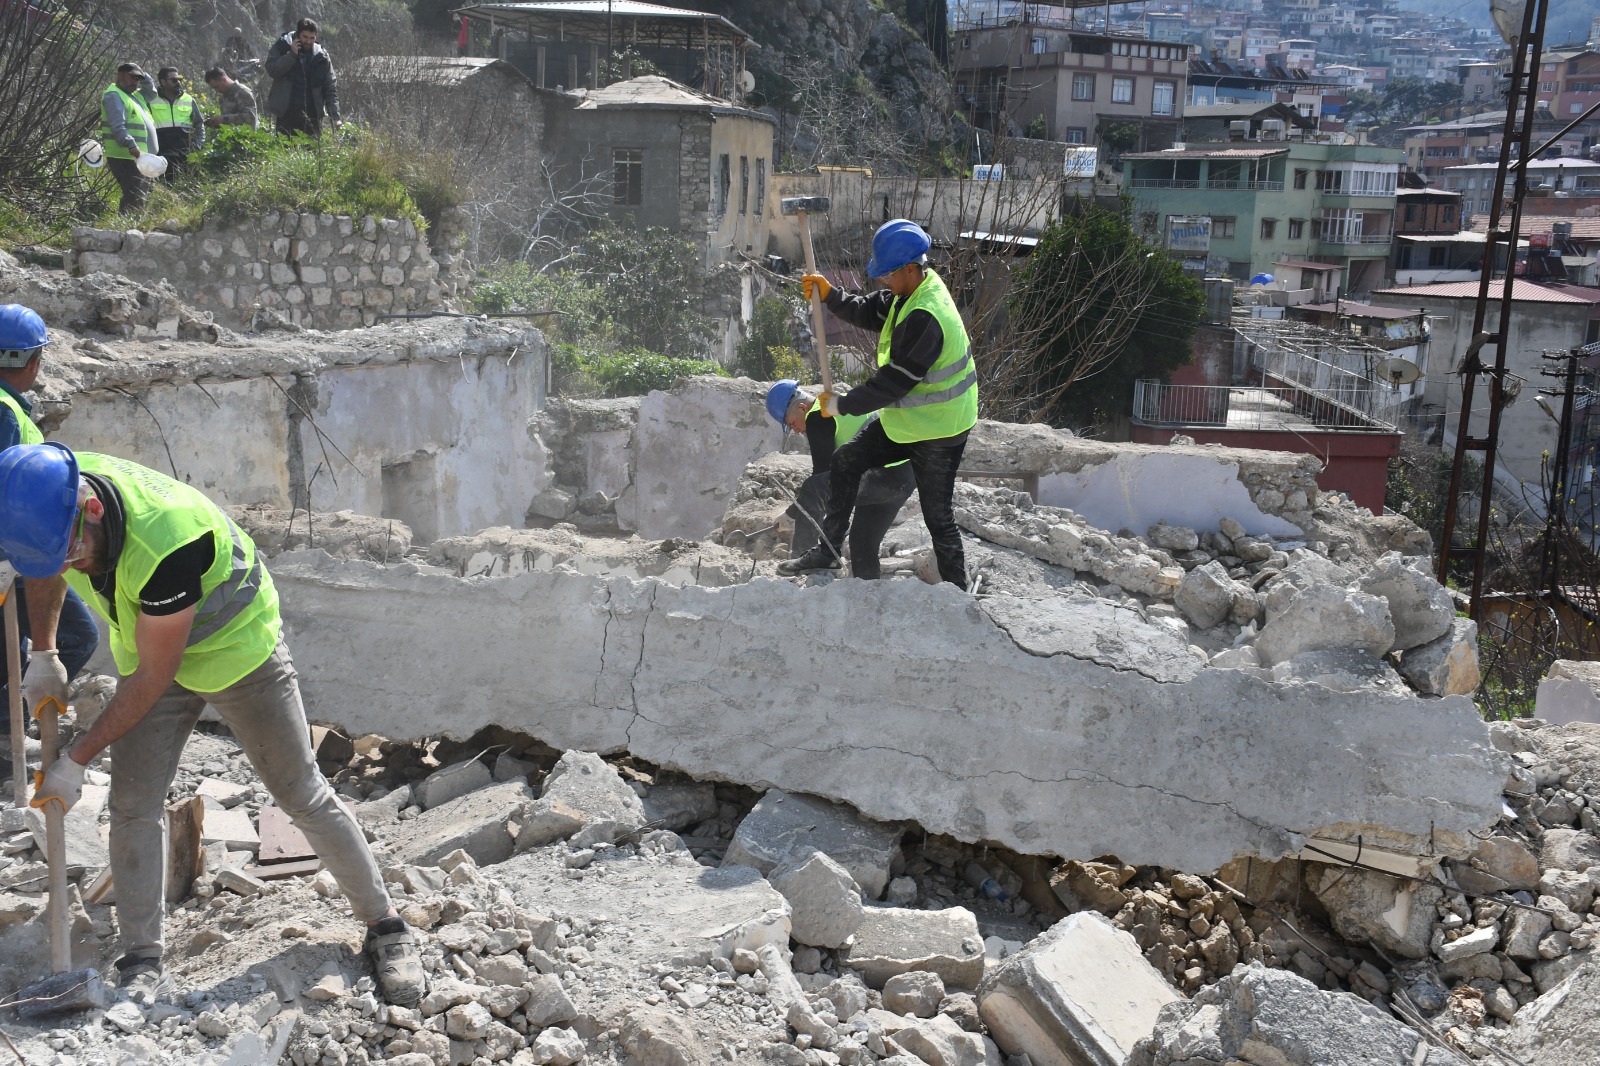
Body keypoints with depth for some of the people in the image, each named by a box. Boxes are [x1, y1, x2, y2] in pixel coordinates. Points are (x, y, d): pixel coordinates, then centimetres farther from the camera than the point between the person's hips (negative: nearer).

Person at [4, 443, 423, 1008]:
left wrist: (77, 759, -21)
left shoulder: (166, 543, -41)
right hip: (148, 652, 6)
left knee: (301, 792, 1)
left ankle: (386, 928, 14)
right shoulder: (48, 494, -20)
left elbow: (154, 676, -29)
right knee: (132, 806, -3)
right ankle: (143, 968, 8)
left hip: (235, 648, -6)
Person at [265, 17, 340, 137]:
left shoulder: (321, 57, 6)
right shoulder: (282, 46, 4)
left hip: (313, 113, 1)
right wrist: (292, 54, -16)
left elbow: (331, 88, 5)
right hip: (287, 113, -1)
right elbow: (272, 69, -9)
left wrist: (335, 117, -3)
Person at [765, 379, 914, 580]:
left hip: (885, 475, -11)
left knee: (811, 491, -21)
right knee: (863, 544, 19)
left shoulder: (816, 418, -8)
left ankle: (801, 558, -12)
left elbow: (822, 472, -9)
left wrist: (791, 514, -1)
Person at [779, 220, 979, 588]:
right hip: (907, 418, 10)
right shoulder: (914, 291, 1)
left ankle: (957, 589, 18)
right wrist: (828, 295, -4)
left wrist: (842, 405, -19)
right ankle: (826, 551, 23)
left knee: (938, 517, 1)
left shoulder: (925, 317, -30)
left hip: (938, 432, -10)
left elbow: (895, 381, -28)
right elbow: (869, 313, 13)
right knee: (845, 462, 14)